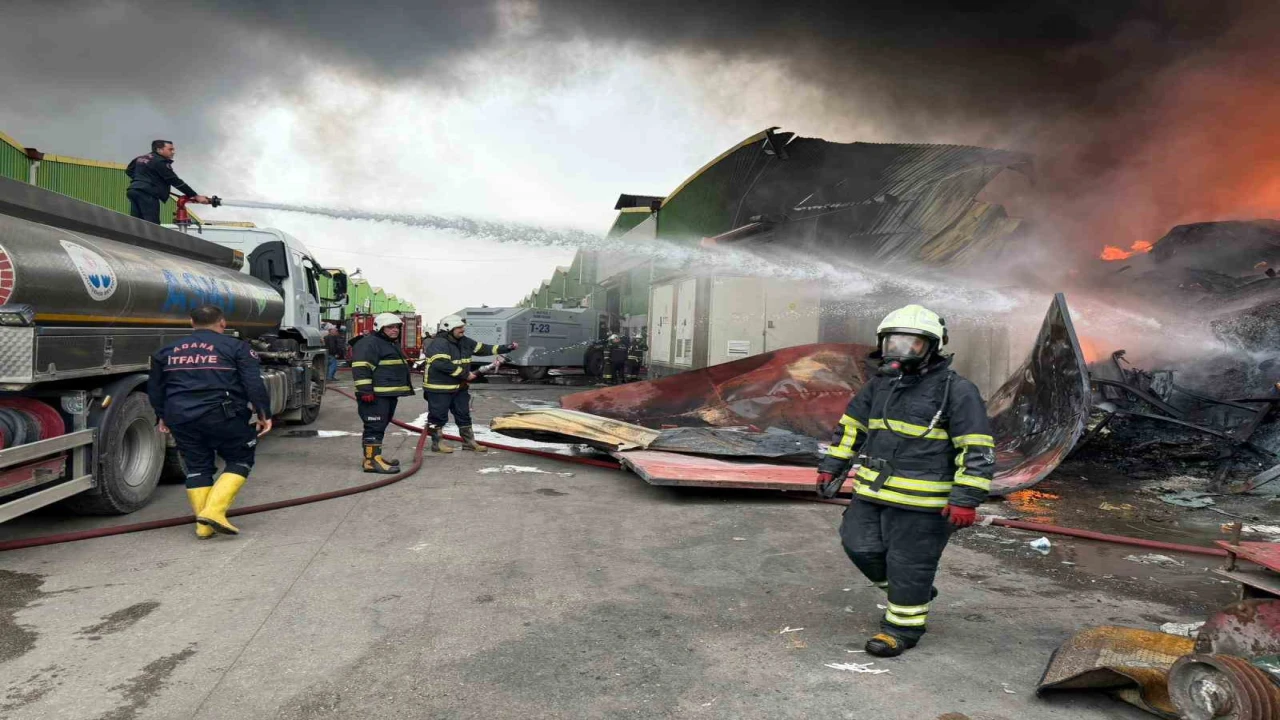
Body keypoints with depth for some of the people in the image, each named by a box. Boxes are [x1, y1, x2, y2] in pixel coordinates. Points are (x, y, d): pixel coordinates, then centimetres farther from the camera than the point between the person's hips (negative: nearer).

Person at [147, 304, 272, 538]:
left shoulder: (168, 350, 18)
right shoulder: (235, 347, 2)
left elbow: (155, 387, 27)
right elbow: (254, 384, -6)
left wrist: (162, 416, 38)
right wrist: (263, 413, -2)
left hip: (180, 418, 5)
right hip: (222, 415, -5)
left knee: (197, 466, 16)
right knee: (240, 460, 9)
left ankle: (204, 525, 13)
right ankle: (214, 510, -7)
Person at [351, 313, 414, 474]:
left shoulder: (393, 344, 22)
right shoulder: (369, 343, -11)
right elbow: (361, 368, -20)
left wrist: (406, 388, 34)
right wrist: (365, 390, -25)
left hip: (390, 394, 11)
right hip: (375, 395, -10)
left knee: (380, 426, 15)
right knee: (374, 426, -11)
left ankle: (374, 456, 22)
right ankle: (371, 460, -12)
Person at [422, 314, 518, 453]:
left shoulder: (464, 341, 7)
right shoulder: (439, 343, -20)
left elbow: (483, 348, 10)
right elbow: (442, 365, -30)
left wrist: (507, 348, 2)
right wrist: (465, 374, -24)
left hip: (459, 387, 9)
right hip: (439, 389, -9)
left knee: (464, 415, 14)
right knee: (439, 416, 3)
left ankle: (469, 442, 23)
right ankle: (436, 443, 17)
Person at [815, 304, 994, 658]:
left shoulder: (956, 390, -9)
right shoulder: (879, 384, 10)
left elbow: (977, 449, -11)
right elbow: (851, 426, 18)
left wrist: (966, 498, -17)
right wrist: (832, 467, 15)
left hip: (921, 501, -7)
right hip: (872, 493, 7)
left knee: (909, 563, 2)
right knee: (862, 546, 11)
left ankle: (903, 626, 22)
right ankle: (914, 594, 35)